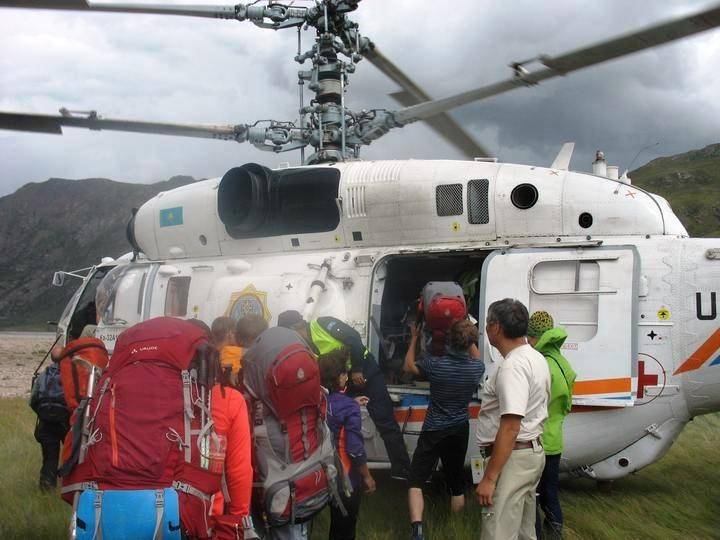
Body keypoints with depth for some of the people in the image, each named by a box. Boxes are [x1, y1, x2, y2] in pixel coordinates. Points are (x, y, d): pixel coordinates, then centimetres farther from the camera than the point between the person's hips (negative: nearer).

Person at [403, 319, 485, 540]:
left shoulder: (435, 364, -20)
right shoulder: (477, 368, -11)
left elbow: (408, 366, 2)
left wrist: (414, 338, 12)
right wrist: (470, 340, 24)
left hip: (433, 432, -3)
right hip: (460, 431, 4)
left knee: (416, 482, 0)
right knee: (457, 483, 19)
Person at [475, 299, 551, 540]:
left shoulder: (513, 367, -21)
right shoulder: (536, 358, 12)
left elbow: (510, 428, -26)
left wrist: (489, 478, -25)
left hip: (512, 458, -11)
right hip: (532, 451, 11)